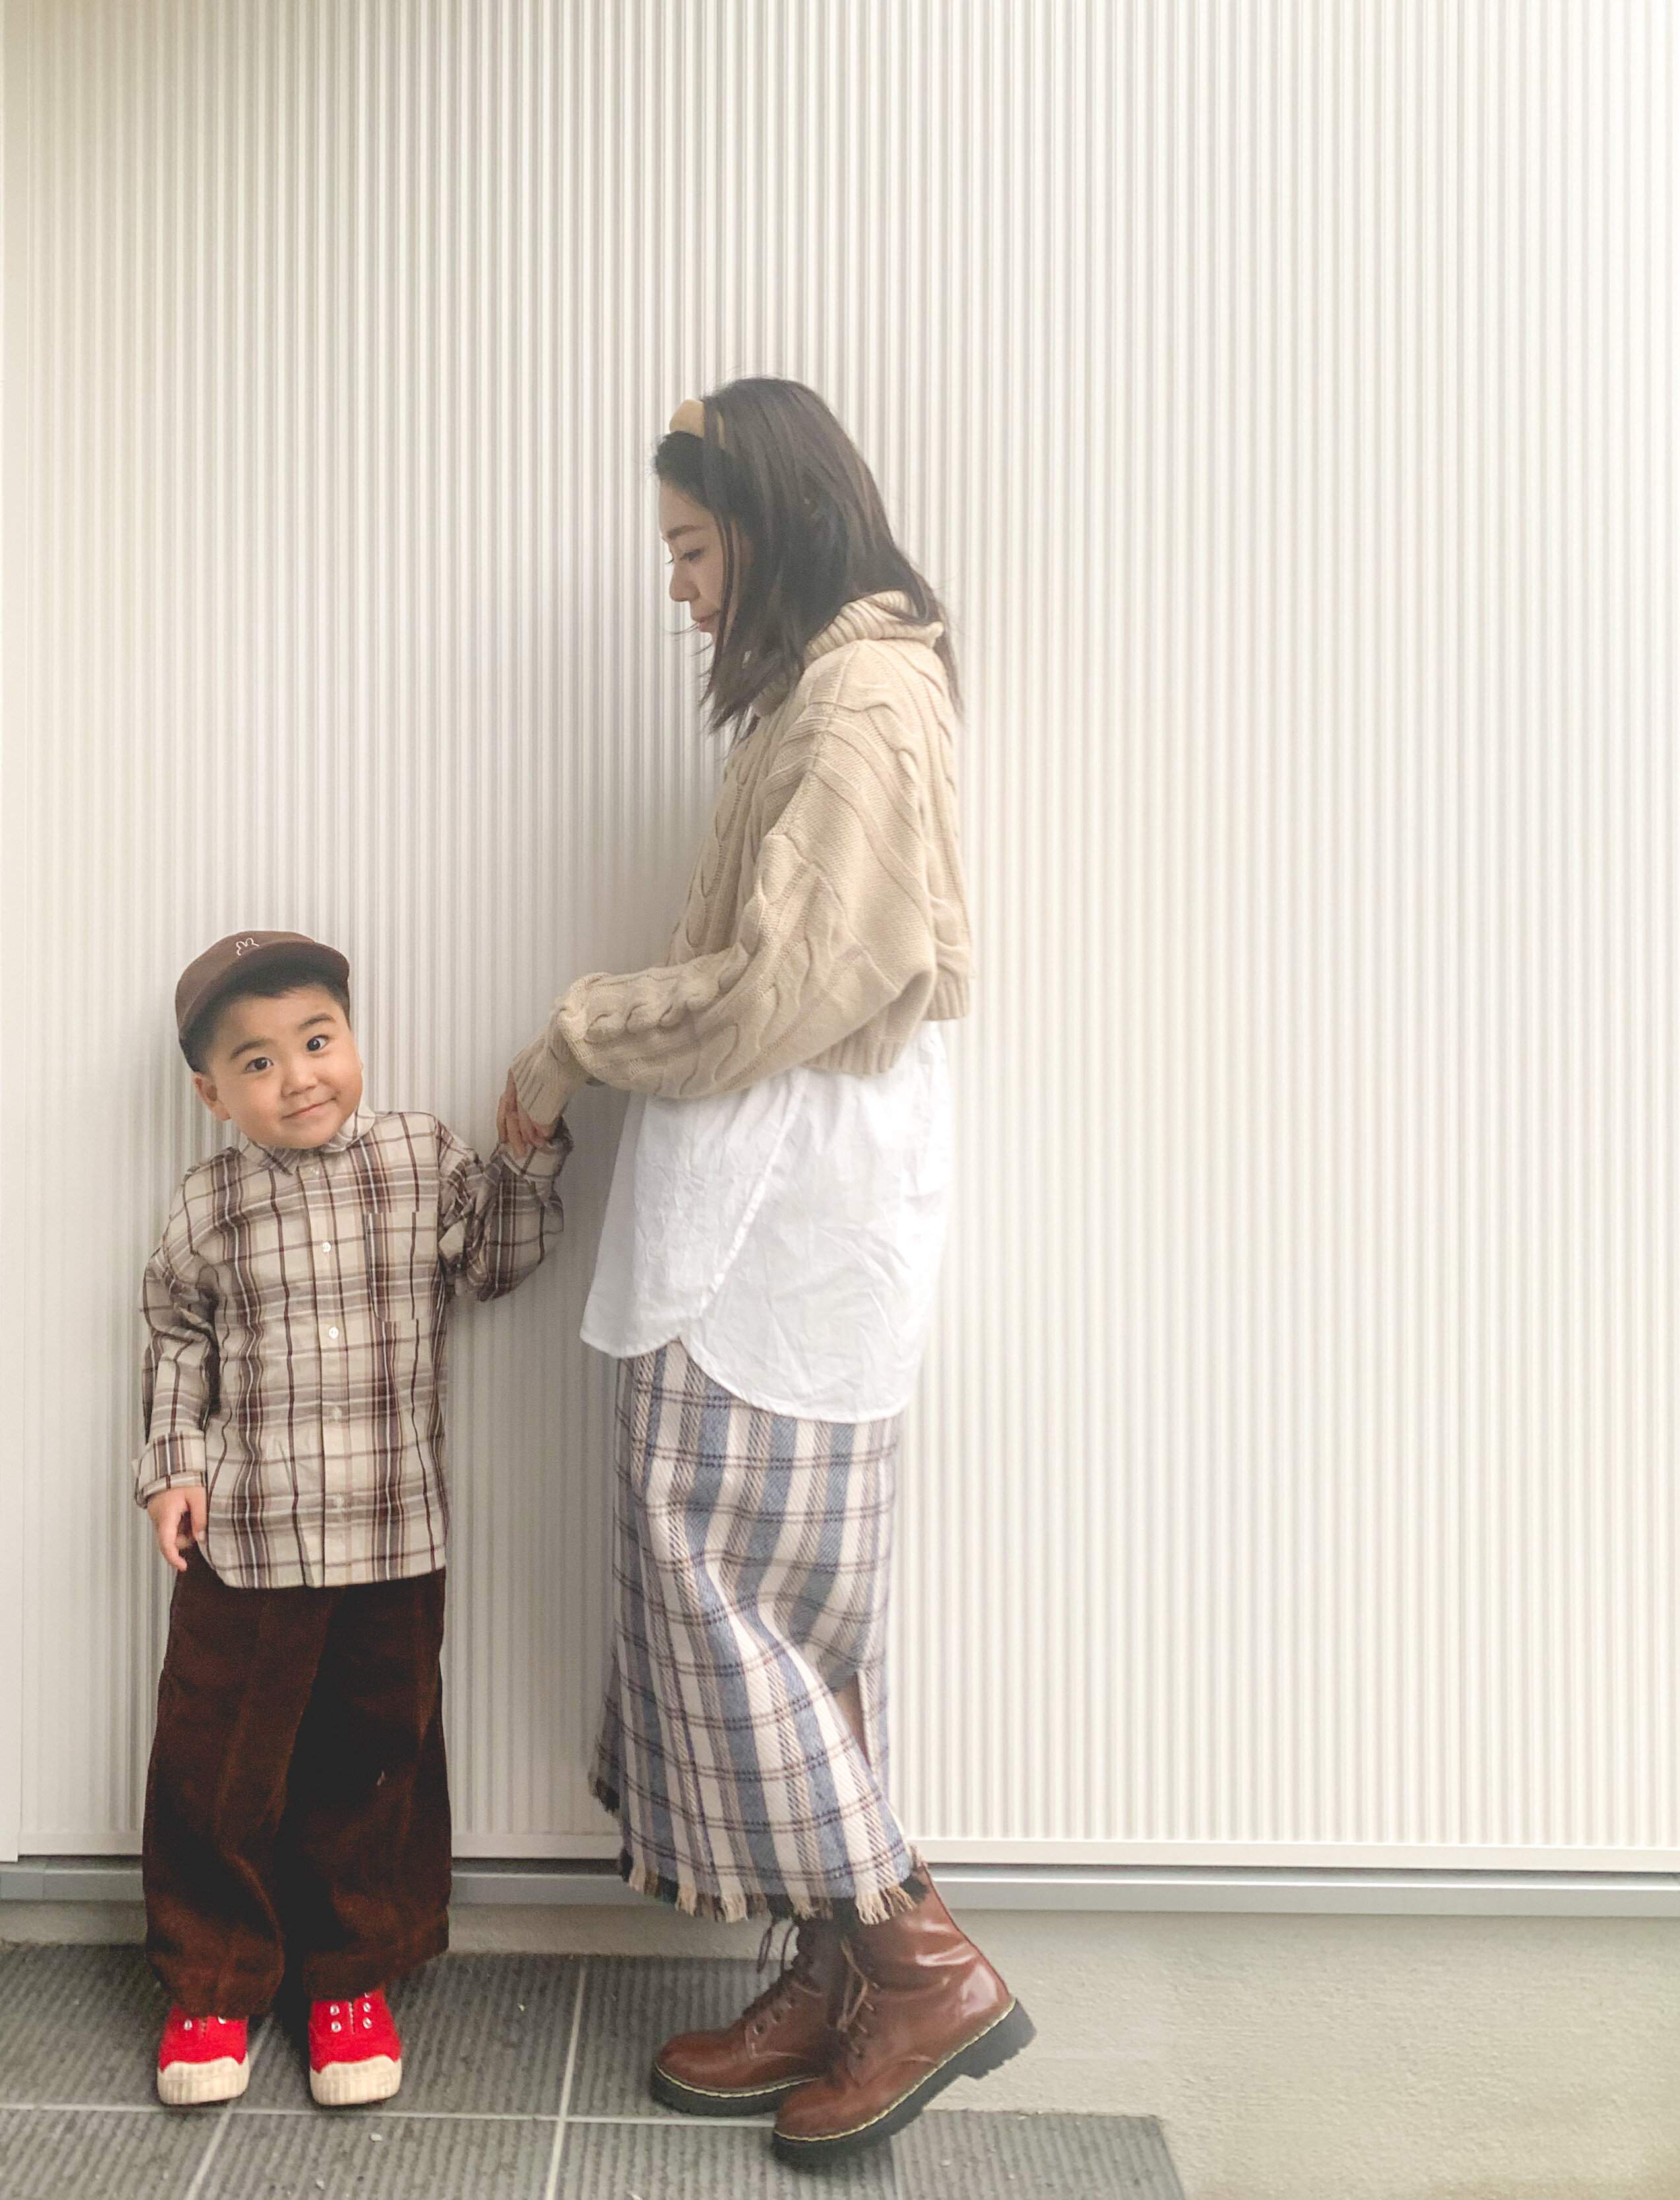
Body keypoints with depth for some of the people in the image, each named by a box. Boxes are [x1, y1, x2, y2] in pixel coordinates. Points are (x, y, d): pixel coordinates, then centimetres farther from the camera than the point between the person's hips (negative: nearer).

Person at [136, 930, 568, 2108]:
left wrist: (535, 1141, -2)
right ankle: (213, 1981, 32)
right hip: (241, 1539, 0)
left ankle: (356, 1978, 32)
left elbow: (497, 1262, 4)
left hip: (394, 1537, 0)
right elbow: (178, 1340, 10)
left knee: (377, 1765, 12)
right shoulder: (209, 1205, -1)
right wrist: (174, 1465, 2)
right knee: (218, 1769, 9)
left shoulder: (426, 1159, -2)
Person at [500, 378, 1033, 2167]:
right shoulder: (826, 692, 19)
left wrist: (574, 1044, -6)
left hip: (790, 1230, -10)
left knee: (727, 1582, -5)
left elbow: (784, 986, -18)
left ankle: (920, 1964, 7)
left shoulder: (862, 698, -12)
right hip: (762, 1215, 10)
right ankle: (836, 1976, 22)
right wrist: (602, 1052, 10)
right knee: (766, 1602, 12)